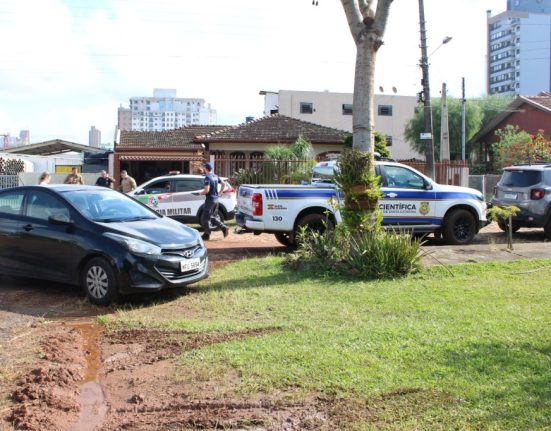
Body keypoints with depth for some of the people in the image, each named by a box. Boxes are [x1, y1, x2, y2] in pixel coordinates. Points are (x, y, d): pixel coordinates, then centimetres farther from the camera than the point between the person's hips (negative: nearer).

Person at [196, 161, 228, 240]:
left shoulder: (207, 178, -16)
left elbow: (206, 190, -23)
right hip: (216, 199, 8)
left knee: (205, 218, 4)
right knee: (211, 217, 18)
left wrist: (200, 193, -7)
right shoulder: (215, 176, 9)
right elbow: (223, 184, 15)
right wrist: (219, 192, 17)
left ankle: (206, 235, 9)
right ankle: (223, 227, 6)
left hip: (210, 200, -8)